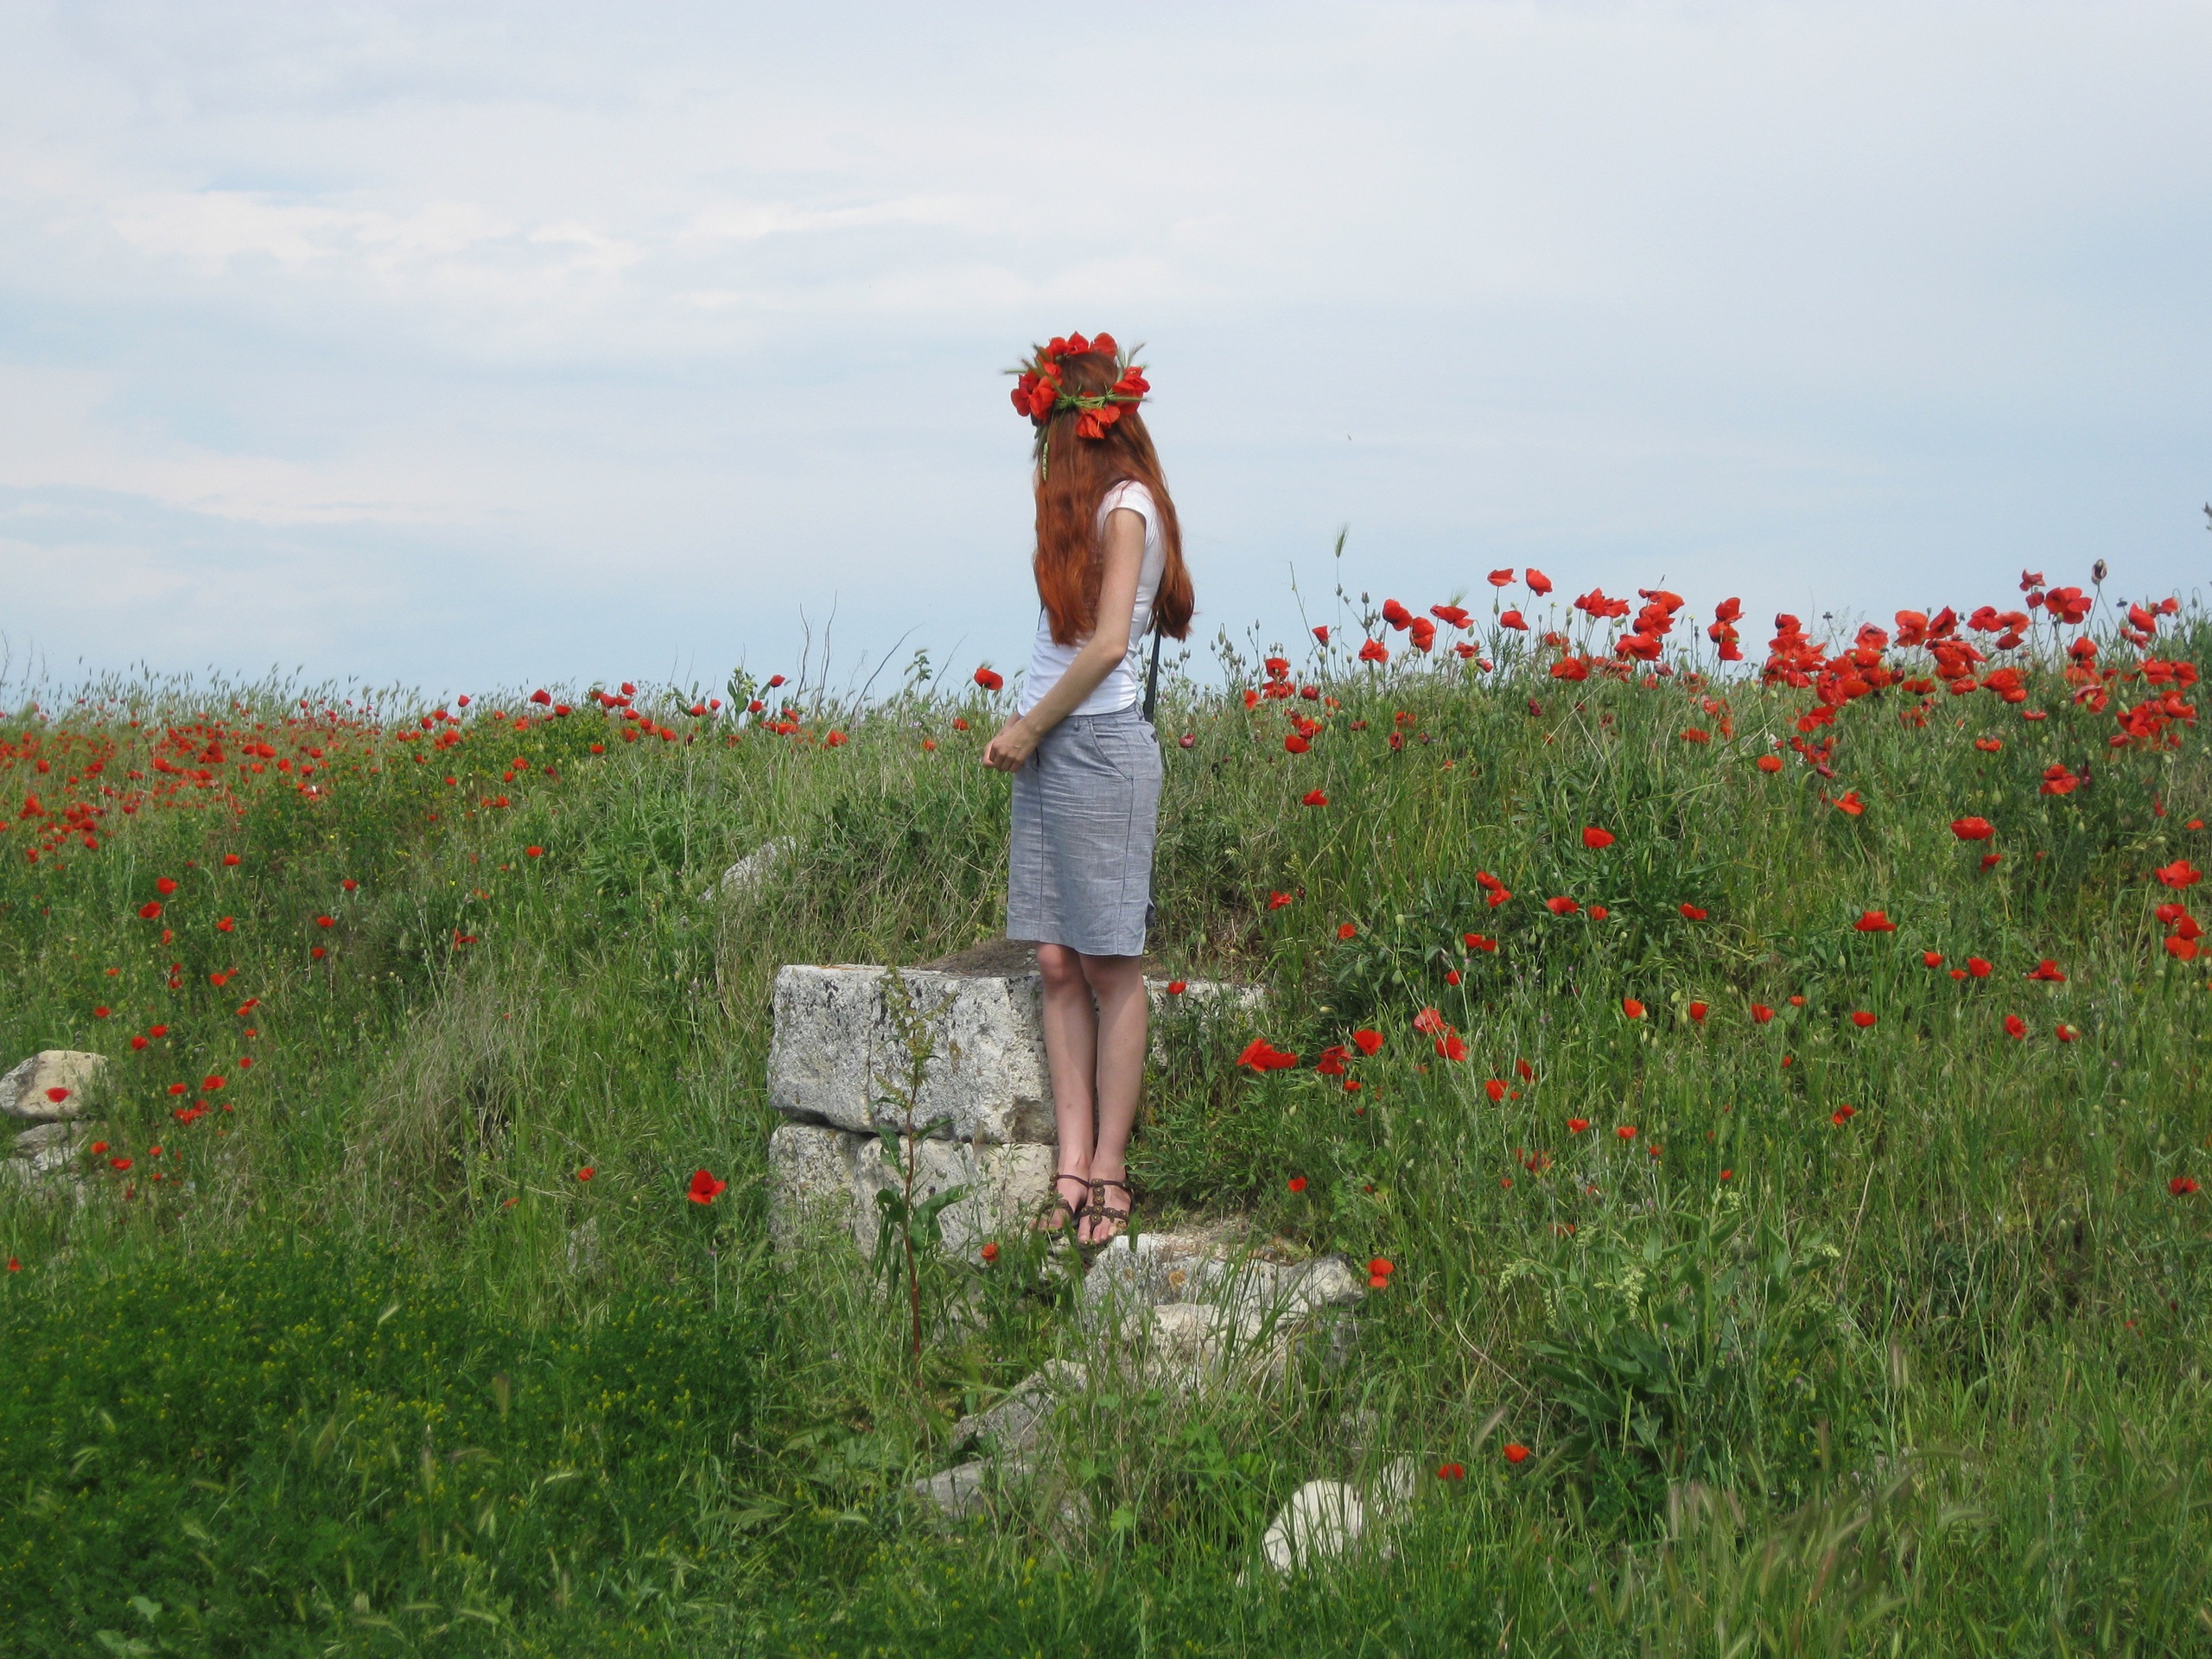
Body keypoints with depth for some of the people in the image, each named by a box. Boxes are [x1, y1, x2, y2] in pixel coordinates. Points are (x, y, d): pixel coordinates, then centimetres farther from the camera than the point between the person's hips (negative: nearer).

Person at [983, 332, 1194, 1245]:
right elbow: (1068, 642, 14)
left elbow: (1105, 646, -15)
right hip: (1050, 750, 8)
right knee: (1057, 963, 2)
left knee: (1110, 965, -3)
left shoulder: (1125, 506, -8)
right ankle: (1073, 1166, 2)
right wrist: (1025, 729, 2)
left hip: (1100, 748, -8)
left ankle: (1108, 1169, 1)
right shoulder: (1085, 508, 18)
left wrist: (1028, 730, -7)